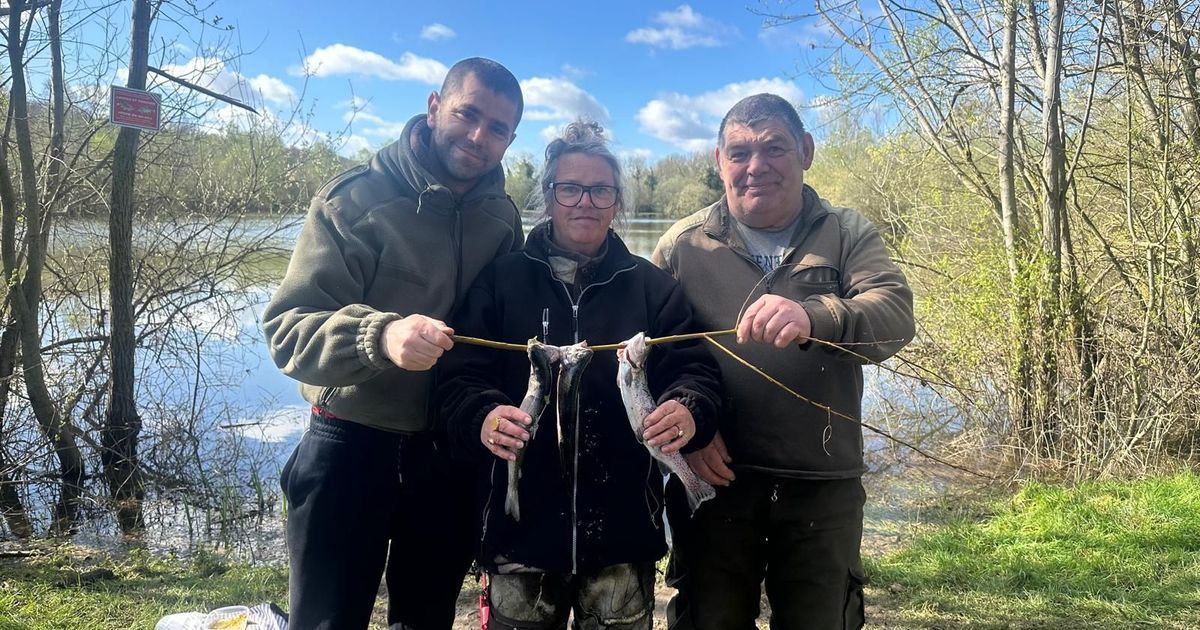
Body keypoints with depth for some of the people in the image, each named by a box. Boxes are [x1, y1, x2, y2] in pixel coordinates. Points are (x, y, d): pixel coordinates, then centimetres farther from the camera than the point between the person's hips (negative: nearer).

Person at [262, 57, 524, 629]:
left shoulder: (503, 218, 1)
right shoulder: (355, 199, -14)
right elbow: (287, 329, -22)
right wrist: (381, 335, -40)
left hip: (451, 454, 4)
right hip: (351, 448, -4)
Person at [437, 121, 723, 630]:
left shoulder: (653, 287, 6)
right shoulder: (502, 280, 3)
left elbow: (695, 369, 0)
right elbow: (460, 376, -4)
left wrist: (688, 410, -23)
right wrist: (485, 417, -26)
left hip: (623, 528, 1)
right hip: (521, 523, 0)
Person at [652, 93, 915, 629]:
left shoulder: (848, 235, 5)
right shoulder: (683, 245, 5)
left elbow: (895, 316, -13)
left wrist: (815, 317, -33)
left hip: (823, 488, 1)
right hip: (715, 480, 0)